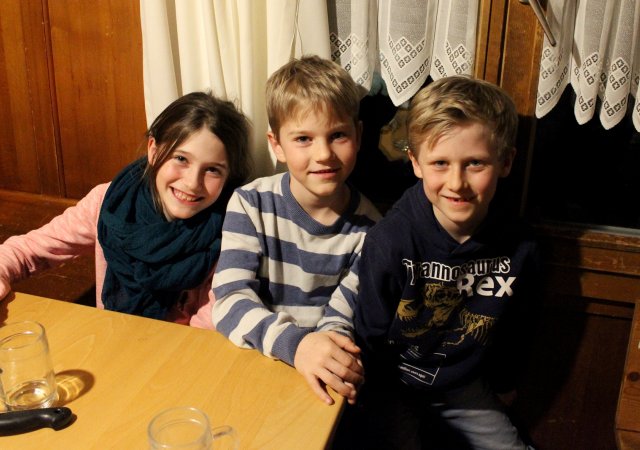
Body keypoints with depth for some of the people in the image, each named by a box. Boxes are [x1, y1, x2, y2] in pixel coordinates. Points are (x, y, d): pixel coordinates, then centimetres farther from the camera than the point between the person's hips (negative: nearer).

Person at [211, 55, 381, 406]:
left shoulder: (367, 228, -5)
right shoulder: (251, 205, -8)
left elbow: (338, 323, -4)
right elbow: (230, 301, -16)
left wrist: (331, 363, -28)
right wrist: (295, 343, -35)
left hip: (322, 385, 1)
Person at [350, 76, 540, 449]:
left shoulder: (519, 247, -13)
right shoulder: (389, 241, -25)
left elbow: (515, 329, 6)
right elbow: (371, 336, -12)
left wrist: (503, 383, 17)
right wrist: (377, 404, -7)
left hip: (465, 390, 4)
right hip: (393, 387, -3)